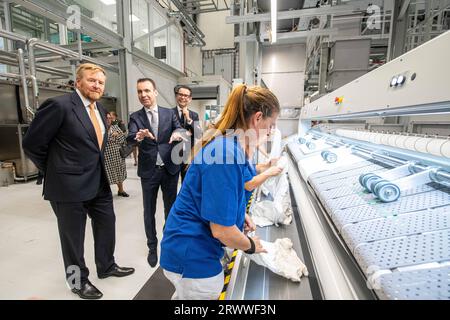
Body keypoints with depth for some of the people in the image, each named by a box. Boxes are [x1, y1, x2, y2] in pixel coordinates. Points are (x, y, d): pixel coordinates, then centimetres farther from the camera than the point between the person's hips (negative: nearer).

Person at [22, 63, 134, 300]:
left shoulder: (99, 109, 9)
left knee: (107, 224, 20)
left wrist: (96, 170, 12)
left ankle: (106, 266, 43)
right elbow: (32, 144, -12)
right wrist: (57, 172, -3)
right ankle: (78, 280, 36)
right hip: (70, 185, -7)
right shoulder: (59, 105, -16)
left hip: (99, 182, 8)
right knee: (73, 236, 12)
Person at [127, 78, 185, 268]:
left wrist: (178, 132, -35)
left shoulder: (169, 113, 3)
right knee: (149, 211, 10)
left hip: (170, 169, 1)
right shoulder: (135, 117, 0)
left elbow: (179, 128, -10)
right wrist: (138, 136, -40)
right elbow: (129, 138, -16)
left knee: (171, 208, 14)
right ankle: (152, 247, 30)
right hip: (149, 171, 0)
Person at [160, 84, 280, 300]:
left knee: (183, 295, 30)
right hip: (192, 256, -8)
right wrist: (251, 245, -7)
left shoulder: (222, 143, 1)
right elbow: (222, 230, -27)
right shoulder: (227, 153, -30)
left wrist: (239, 214, 6)